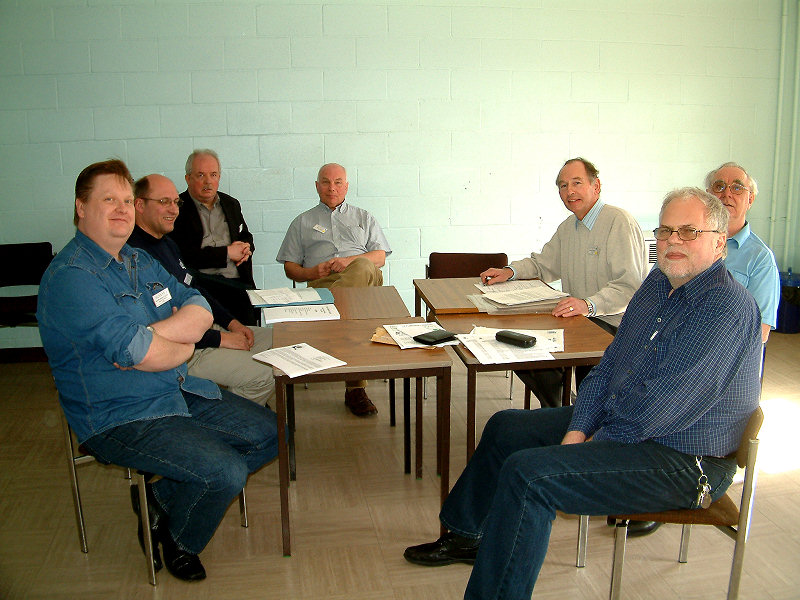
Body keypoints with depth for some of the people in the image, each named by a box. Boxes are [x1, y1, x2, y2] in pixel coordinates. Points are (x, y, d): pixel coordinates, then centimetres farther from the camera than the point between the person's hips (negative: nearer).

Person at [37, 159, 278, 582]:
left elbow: (200, 309, 0)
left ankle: (164, 497, 14)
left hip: (181, 392, 9)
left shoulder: (141, 261, 12)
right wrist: (183, 345, -6)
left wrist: (151, 335, -18)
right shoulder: (70, 277, -17)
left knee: (269, 433, 7)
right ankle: (178, 543, 9)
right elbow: (139, 354, -26)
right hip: (119, 417, -9)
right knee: (225, 472, -24)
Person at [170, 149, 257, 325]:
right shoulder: (177, 208, 2)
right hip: (201, 282, -4)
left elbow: (246, 237, 32)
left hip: (237, 281, 5)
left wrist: (246, 249, 7)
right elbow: (184, 256, -8)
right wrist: (227, 253, -6)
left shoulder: (231, 204, 21)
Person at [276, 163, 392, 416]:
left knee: (363, 268, -42)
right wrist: (312, 272, -3)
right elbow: (290, 268, 22)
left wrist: (350, 261, -8)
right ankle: (355, 388, -44)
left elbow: (380, 256, 14)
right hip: (322, 281, 0)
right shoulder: (303, 222, 30)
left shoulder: (364, 218, 31)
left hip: (364, 278, 0)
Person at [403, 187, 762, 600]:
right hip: (619, 423, 10)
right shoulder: (660, 282, 8)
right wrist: (578, 429, -4)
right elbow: (611, 362, 8)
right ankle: (465, 535, 33)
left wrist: (598, 440, -16)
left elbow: (665, 404, -27)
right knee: (506, 428, 16)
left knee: (527, 473, -25)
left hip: (682, 461, -10)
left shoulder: (726, 307, -22)